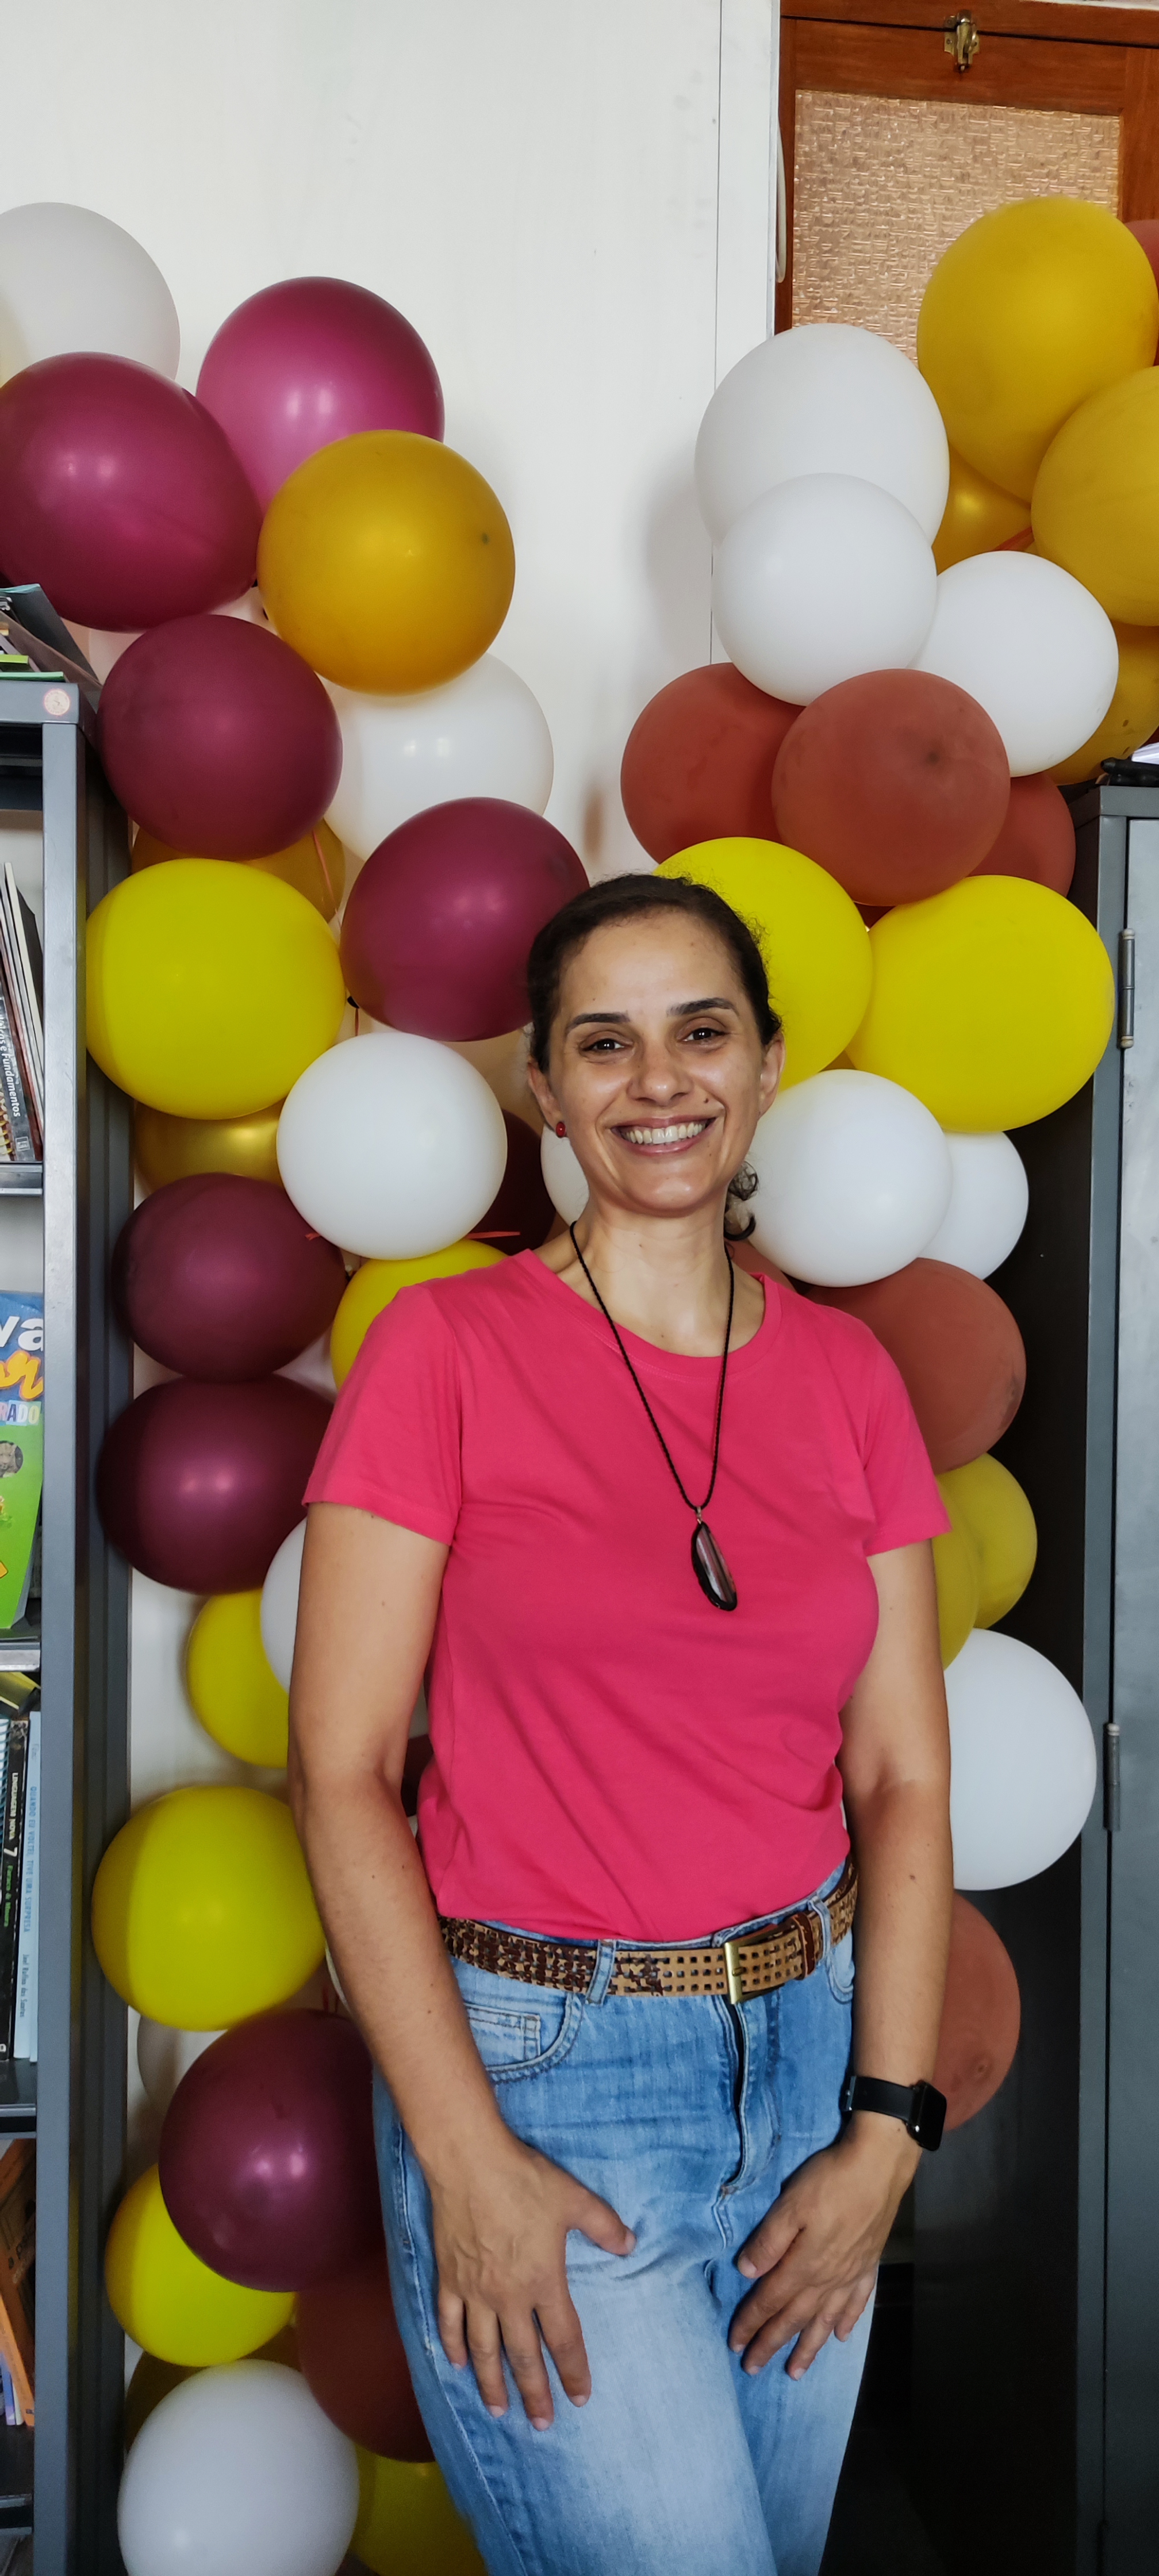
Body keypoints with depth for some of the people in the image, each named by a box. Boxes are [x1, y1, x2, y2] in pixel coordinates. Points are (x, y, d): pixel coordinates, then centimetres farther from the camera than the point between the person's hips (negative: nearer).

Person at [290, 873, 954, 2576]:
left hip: (809, 2046, 5)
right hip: (537, 2066, -4)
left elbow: (903, 1776, 3)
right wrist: (468, 2162, -13)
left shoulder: (849, 1378, 3)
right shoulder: (447, 1352, -9)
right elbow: (340, 1770, -10)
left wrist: (886, 2127, -4)